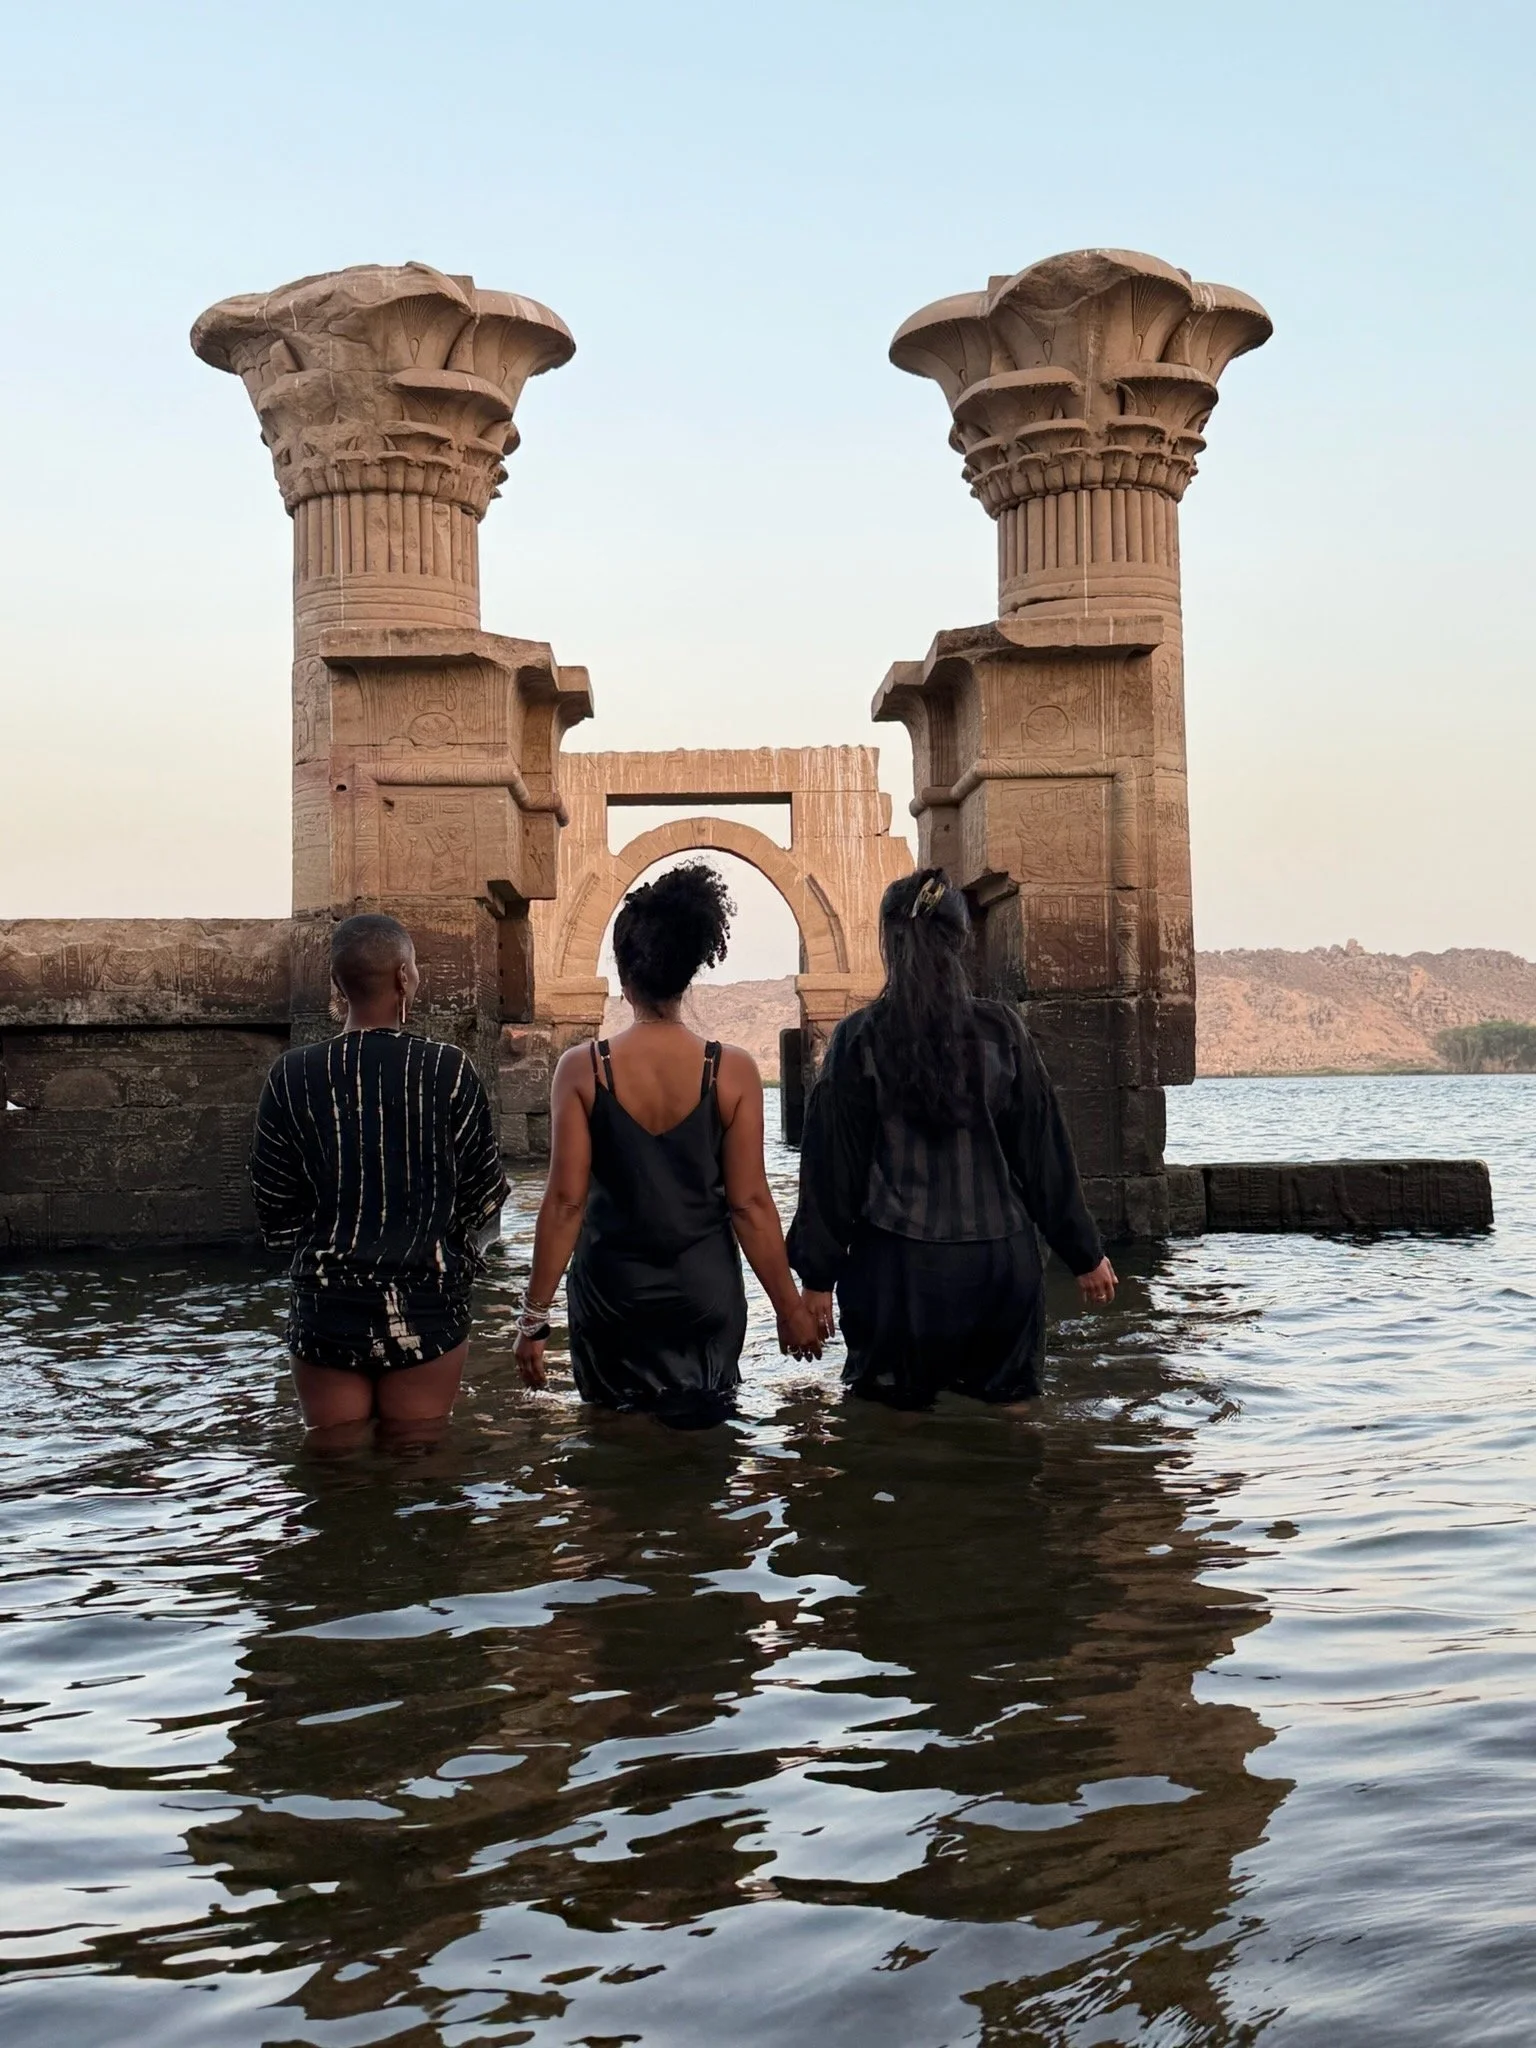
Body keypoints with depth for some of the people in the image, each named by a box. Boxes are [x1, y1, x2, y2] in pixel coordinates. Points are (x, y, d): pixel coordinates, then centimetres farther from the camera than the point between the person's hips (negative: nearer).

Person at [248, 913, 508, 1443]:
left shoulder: (292, 1077, -4)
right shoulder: (448, 1071, -8)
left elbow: (276, 1216, 1)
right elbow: (485, 1201, -2)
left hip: (326, 1310, 1)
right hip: (425, 1309, -1)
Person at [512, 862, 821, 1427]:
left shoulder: (582, 1068, -9)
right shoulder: (732, 1070, -8)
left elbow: (565, 1201, -9)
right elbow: (749, 1203, -7)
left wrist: (535, 1315, -2)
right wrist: (790, 1307, 3)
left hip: (612, 1291, 0)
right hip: (705, 1292, 0)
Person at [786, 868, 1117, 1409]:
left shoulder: (859, 1039, -5)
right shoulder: (1003, 1030, -1)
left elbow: (832, 1166, -3)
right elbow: (1045, 1152, 4)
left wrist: (818, 1276, 3)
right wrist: (1085, 1255, 13)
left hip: (897, 1270, -2)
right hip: (999, 1265, 2)